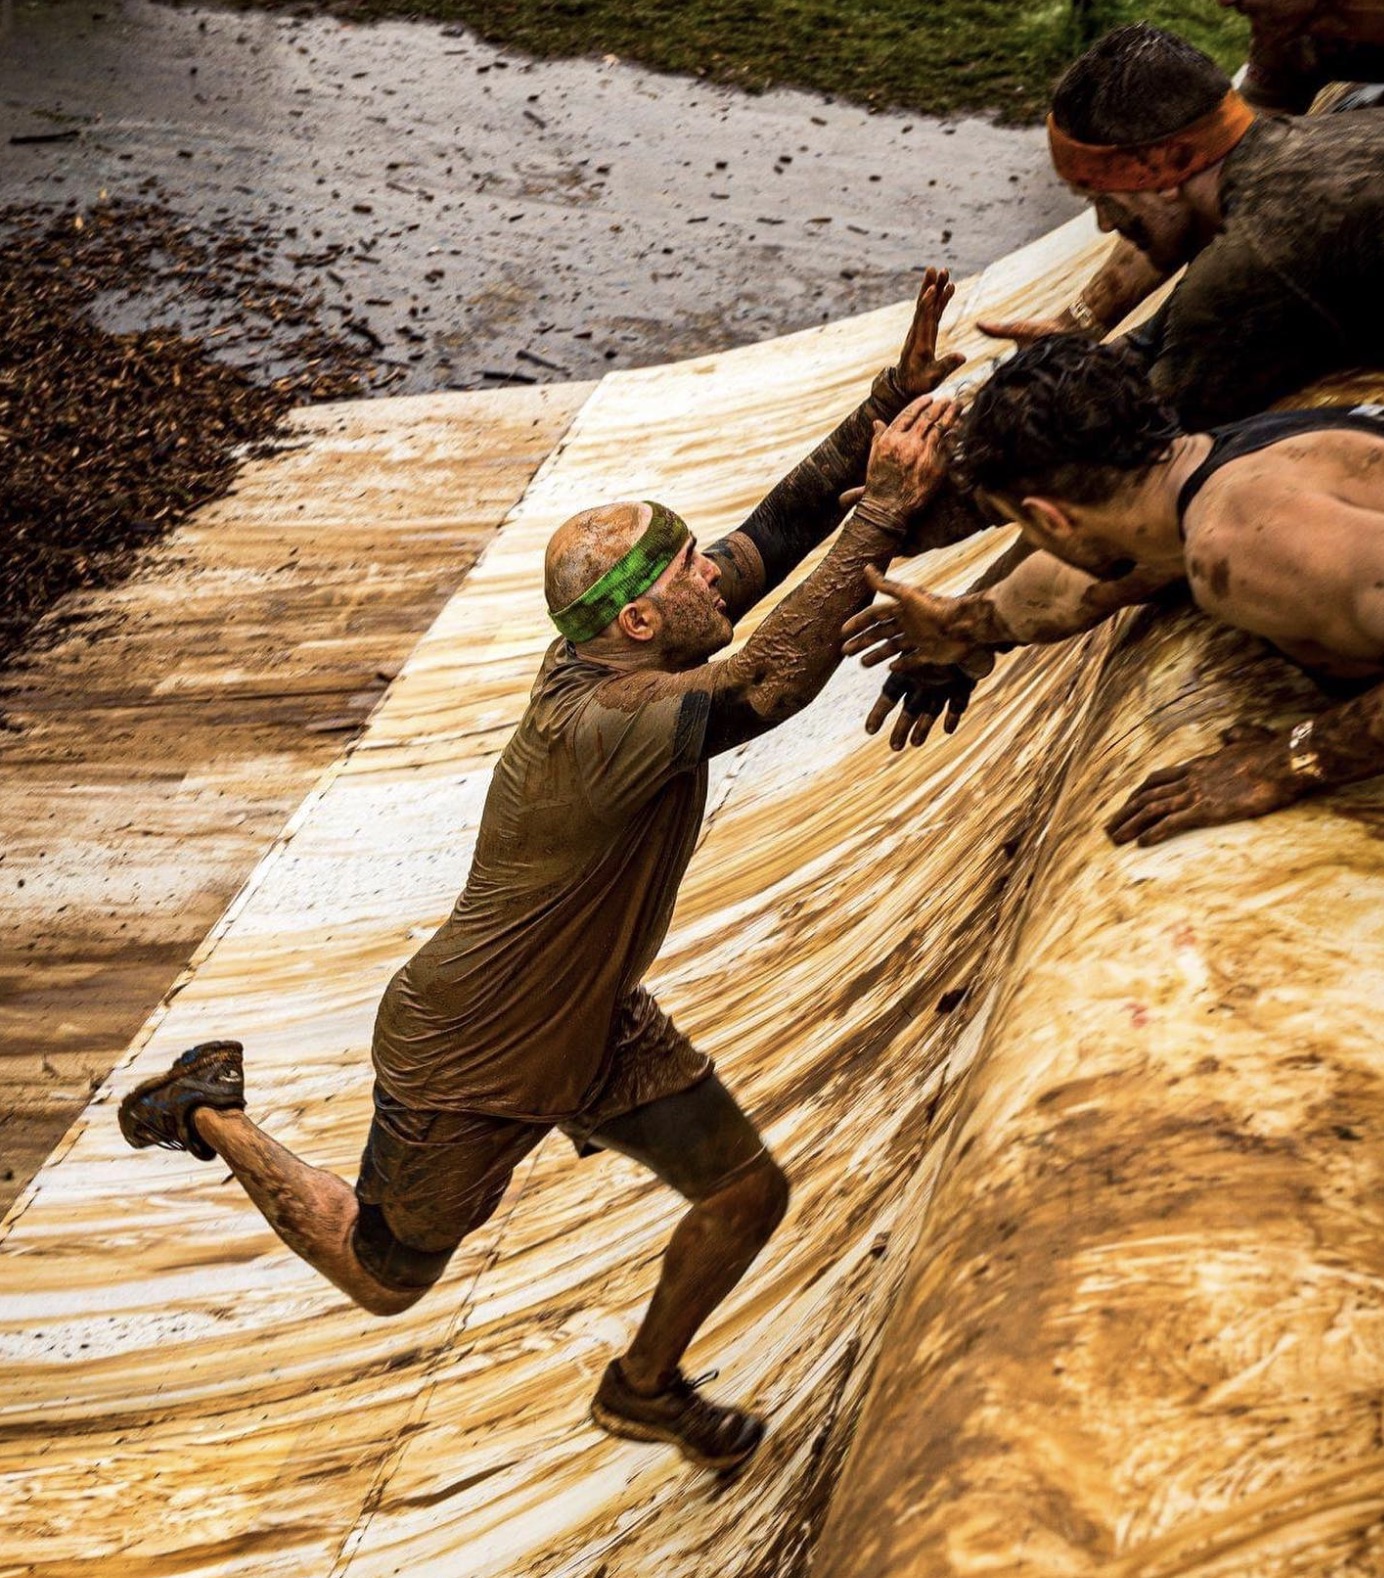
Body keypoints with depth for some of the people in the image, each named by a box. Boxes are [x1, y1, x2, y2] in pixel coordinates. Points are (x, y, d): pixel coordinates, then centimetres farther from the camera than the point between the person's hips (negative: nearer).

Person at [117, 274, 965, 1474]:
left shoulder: (620, 653, -12)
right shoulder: (593, 726, -38)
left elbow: (775, 530, -9)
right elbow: (771, 682, -50)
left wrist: (888, 405, -17)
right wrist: (885, 509, -44)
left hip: (596, 1026, 8)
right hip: (466, 1067, -8)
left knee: (749, 1195, 12)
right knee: (383, 1278, 16)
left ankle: (644, 1387, 39)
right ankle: (215, 1113, 35)